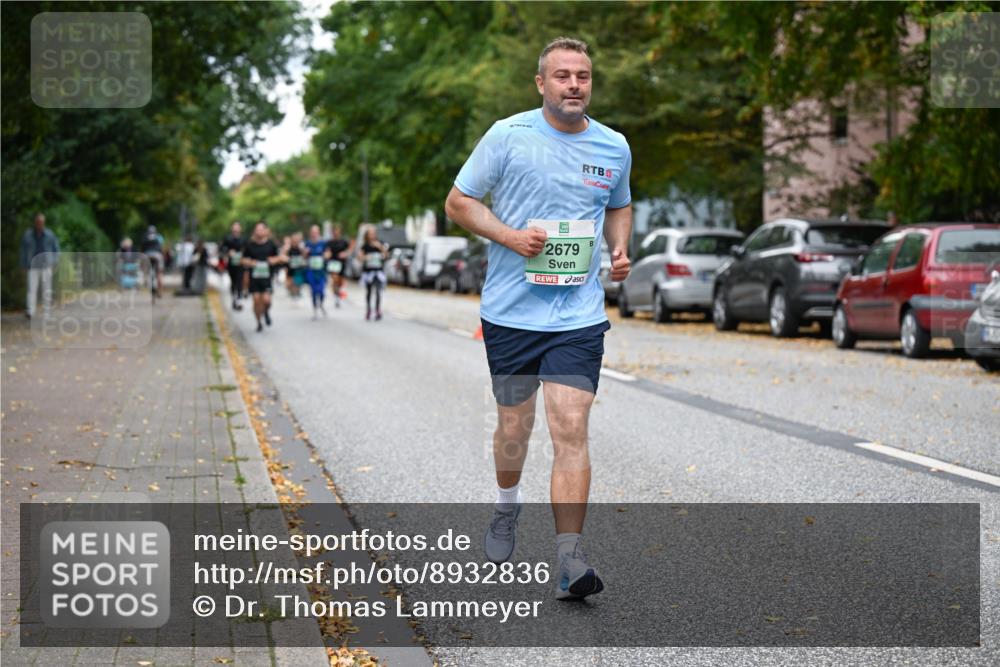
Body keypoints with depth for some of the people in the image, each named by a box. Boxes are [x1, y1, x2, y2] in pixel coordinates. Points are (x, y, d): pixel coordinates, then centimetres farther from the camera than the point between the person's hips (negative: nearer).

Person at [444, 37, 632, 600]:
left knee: (571, 431, -11)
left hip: (579, 316, 1)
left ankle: (570, 560, -12)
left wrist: (621, 249, 6)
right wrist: (510, 236, -14)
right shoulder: (508, 136, -4)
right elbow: (459, 201, 2)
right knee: (514, 426, 12)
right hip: (511, 310, -1)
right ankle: (507, 505, 44)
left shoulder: (614, 147, 6)